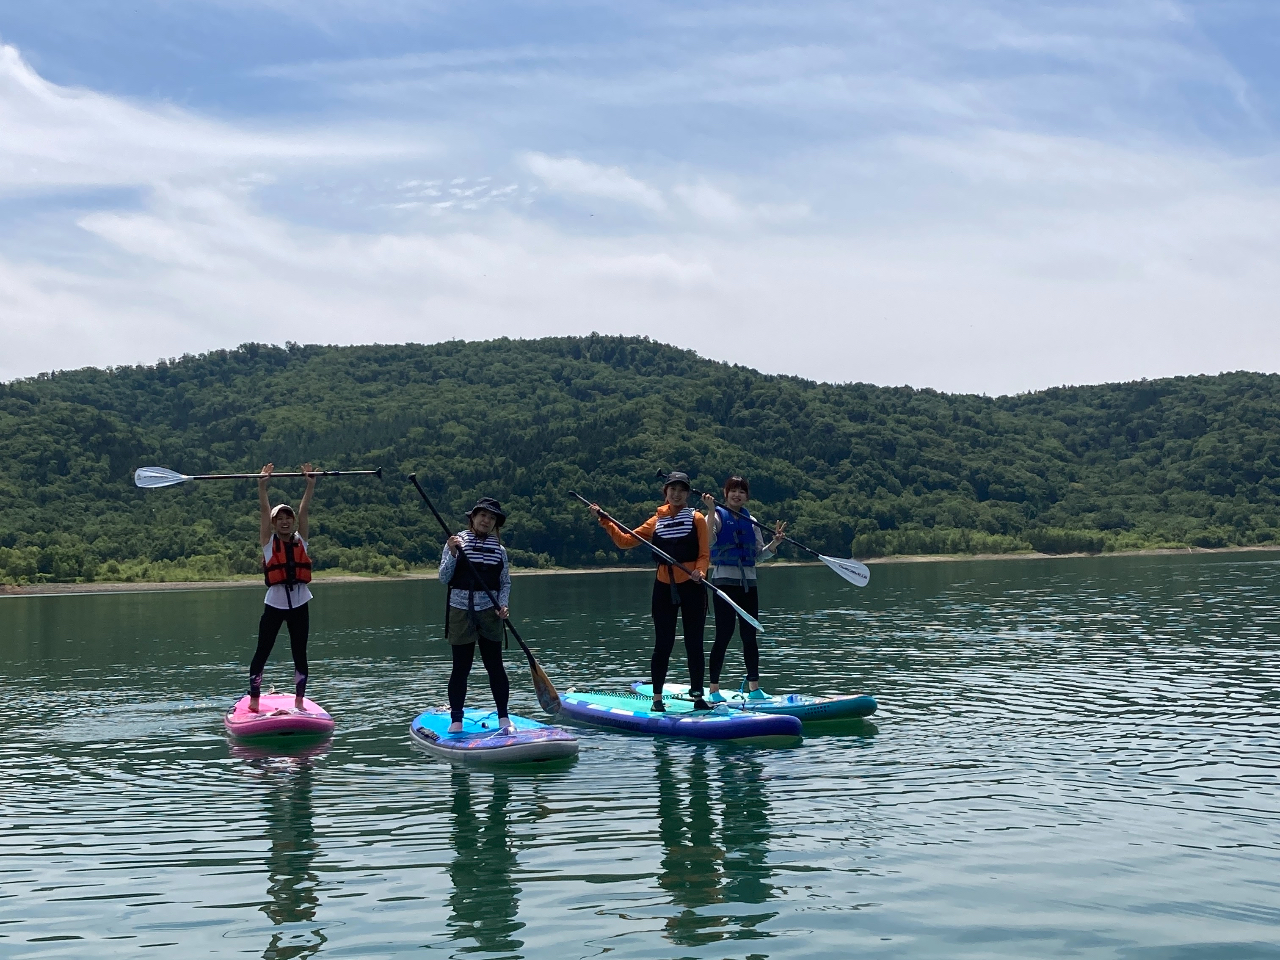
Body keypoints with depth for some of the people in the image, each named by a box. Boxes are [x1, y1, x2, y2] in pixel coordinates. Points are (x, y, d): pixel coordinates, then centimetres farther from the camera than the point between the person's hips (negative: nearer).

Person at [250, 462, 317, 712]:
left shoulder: (300, 539, 7)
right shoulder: (268, 541, 2)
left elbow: (304, 510, -1)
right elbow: (264, 510, -8)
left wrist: (311, 484, -10)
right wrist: (262, 485, -18)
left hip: (299, 603, 2)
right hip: (274, 603, -2)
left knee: (300, 654, 7)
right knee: (262, 653, 2)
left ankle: (299, 703, 15)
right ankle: (254, 702, 11)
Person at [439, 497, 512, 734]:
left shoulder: (499, 548, 7)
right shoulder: (456, 542, -1)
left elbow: (506, 582, 11)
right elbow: (444, 578, -4)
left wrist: (503, 605, -5)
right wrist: (452, 553, -19)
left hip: (489, 612, 2)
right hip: (461, 610, -2)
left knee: (495, 665, 3)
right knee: (461, 667, 1)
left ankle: (503, 718, 10)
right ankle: (456, 720, 9)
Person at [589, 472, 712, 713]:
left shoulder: (696, 519, 0)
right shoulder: (656, 522, 8)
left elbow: (704, 554, -4)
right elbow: (625, 541, 7)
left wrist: (699, 571, -24)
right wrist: (604, 521, 0)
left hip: (692, 587, -2)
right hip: (664, 587, 2)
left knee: (694, 644, 4)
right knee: (663, 644, 4)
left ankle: (697, 696, 13)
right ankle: (657, 699, 11)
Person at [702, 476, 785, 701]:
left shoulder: (751, 521, 13)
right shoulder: (718, 516, -2)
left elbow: (759, 554, 15)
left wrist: (774, 543, -2)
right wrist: (711, 511, -28)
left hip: (748, 583, 5)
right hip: (725, 580, -5)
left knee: (750, 635, 7)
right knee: (724, 634, -7)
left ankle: (754, 688, 14)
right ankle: (714, 690, 0)